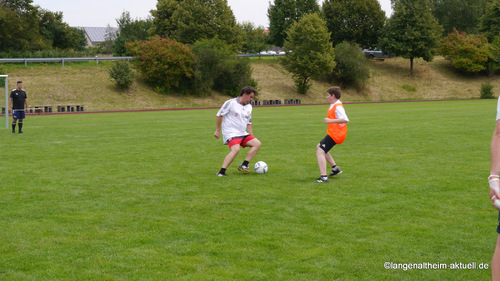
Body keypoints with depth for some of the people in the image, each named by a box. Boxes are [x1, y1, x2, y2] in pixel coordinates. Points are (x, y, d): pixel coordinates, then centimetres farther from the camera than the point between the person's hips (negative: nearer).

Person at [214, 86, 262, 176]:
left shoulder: (249, 107, 15)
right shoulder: (231, 103, -7)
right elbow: (219, 115, -3)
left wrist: (252, 137, 17)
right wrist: (217, 130, -3)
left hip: (243, 134, 8)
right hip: (231, 134, -8)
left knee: (257, 144, -7)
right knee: (236, 149, -30)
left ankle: (244, 165, -11)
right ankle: (221, 172, -29)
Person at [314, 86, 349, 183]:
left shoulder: (338, 107, -20)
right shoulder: (334, 105, 13)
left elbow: (345, 120, -31)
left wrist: (330, 121, -31)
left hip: (335, 134, -11)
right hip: (332, 133, 11)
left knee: (320, 151, -19)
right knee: (319, 147, 27)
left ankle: (323, 177, -27)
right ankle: (335, 168, 30)